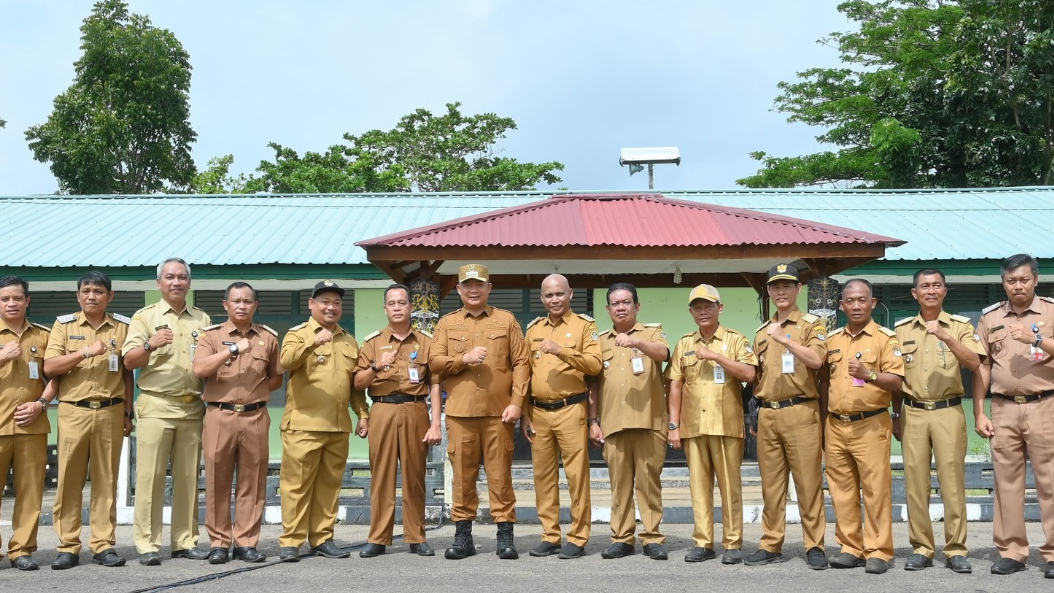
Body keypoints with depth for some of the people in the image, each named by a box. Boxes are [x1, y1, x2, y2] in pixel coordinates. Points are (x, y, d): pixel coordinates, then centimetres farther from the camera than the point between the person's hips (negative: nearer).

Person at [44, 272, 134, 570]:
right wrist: (85, 352, -18)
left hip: (110, 412, 1)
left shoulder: (122, 326, 8)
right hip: (73, 412, -1)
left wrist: (128, 413, 8)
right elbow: (49, 367, -5)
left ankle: (103, 545, 10)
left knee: (106, 480, 4)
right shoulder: (64, 324, 5)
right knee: (69, 480, 1)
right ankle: (67, 546, 9)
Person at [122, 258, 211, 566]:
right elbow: (129, 361, -3)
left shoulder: (202, 319, 14)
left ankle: (185, 541, 13)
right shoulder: (145, 316, 5)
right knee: (150, 475, -4)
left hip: (193, 407, 3)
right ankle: (147, 544, 2)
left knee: (188, 476, 6)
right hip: (156, 405, -3)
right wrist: (150, 345, -21)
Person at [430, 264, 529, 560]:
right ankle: (463, 535, 14)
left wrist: (517, 401, -8)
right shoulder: (447, 323, 11)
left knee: (500, 474, 2)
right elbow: (435, 362, 3)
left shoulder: (507, 320, 7)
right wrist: (464, 359, -14)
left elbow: (521, 363, 2)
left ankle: (505, 535, 9)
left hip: (498, 411, -1)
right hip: (460, 412, 1)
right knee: (463, 474, 5)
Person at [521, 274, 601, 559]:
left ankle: (578, 538, 6)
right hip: (539, 412, 5)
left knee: (577, 475, -2)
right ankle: (550, 536, 17)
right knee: (543, 476, 8)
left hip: (571, 410, -4)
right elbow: (526, 373, 13)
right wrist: (524, 414, 8)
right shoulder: (533, 329, 13)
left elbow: (595, 364, -11)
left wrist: (561, 351, -22)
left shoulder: (585, 325, 1)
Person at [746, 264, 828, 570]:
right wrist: (753, 416, 16)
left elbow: (816, 360, -16)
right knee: (771, 484, 8)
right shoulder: (761, 332, 17)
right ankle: (771, 545, 15)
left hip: (800, 412, -5)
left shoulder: (812, 324, 2)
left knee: (808, 482, -2)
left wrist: (784, 339, -21)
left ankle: (814, 545, 8)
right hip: (767, 415, 5)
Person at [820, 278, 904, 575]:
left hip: (871, 425, -5)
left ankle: (878, 551, 5)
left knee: (876, 489, -3)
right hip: (836, 425, 5)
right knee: (842, 490, 7)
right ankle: (850, 548, 16)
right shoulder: (831, 339, 13)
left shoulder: (885, 338, -2)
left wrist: (869, 374, -26)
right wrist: (823, 421, 15)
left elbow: (896, 382, -8)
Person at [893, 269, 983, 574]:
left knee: (952, 480, 0)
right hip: (913, 413, 2)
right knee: (915, 481, 3)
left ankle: (956, 549, 9)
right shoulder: (901, 329, 8)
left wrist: (946, 337, -25)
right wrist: (896, 416, 8)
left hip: (949, 411, -2)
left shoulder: (960, 325, 2)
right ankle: (921, 548, 12)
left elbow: (974, 364, -13)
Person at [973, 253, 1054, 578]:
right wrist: (979, 413, 5)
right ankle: (1011, 551, 13)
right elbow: (982, 366, 9)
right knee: (1007, 481, 6)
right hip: (1003, 410, 3)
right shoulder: (990, 317, 10)